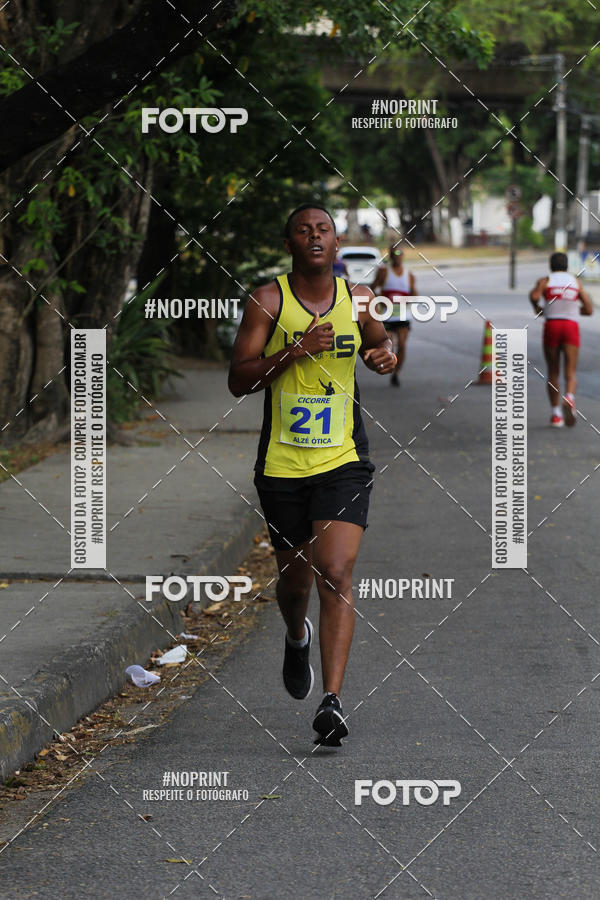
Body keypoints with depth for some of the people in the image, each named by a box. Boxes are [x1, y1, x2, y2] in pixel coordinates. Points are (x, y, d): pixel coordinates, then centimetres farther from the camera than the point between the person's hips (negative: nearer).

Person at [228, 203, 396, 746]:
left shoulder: (357, 298, 4)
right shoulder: (268, 300, -4)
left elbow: (379, 341, 25)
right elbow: (238, 380, -9)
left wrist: (385, 354, 1)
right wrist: (295, 351, -21)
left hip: (344, 461, 0)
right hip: (282, 465, 0)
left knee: (337, 576, -15)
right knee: (296, 578, 13)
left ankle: (332, 701, -18)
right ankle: (297, 637, 49)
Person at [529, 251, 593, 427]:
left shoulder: (544, 281, 7)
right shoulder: (576, 282, 13)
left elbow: (534, 295, -15)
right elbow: (589, 310, 13)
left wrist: (537, 307, 7)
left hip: (551, 327, 0)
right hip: (571, 327, 0)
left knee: (553, 373, 14)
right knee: (571, 373, -8)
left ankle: (556, 414, 12)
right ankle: (569, 398, -39)